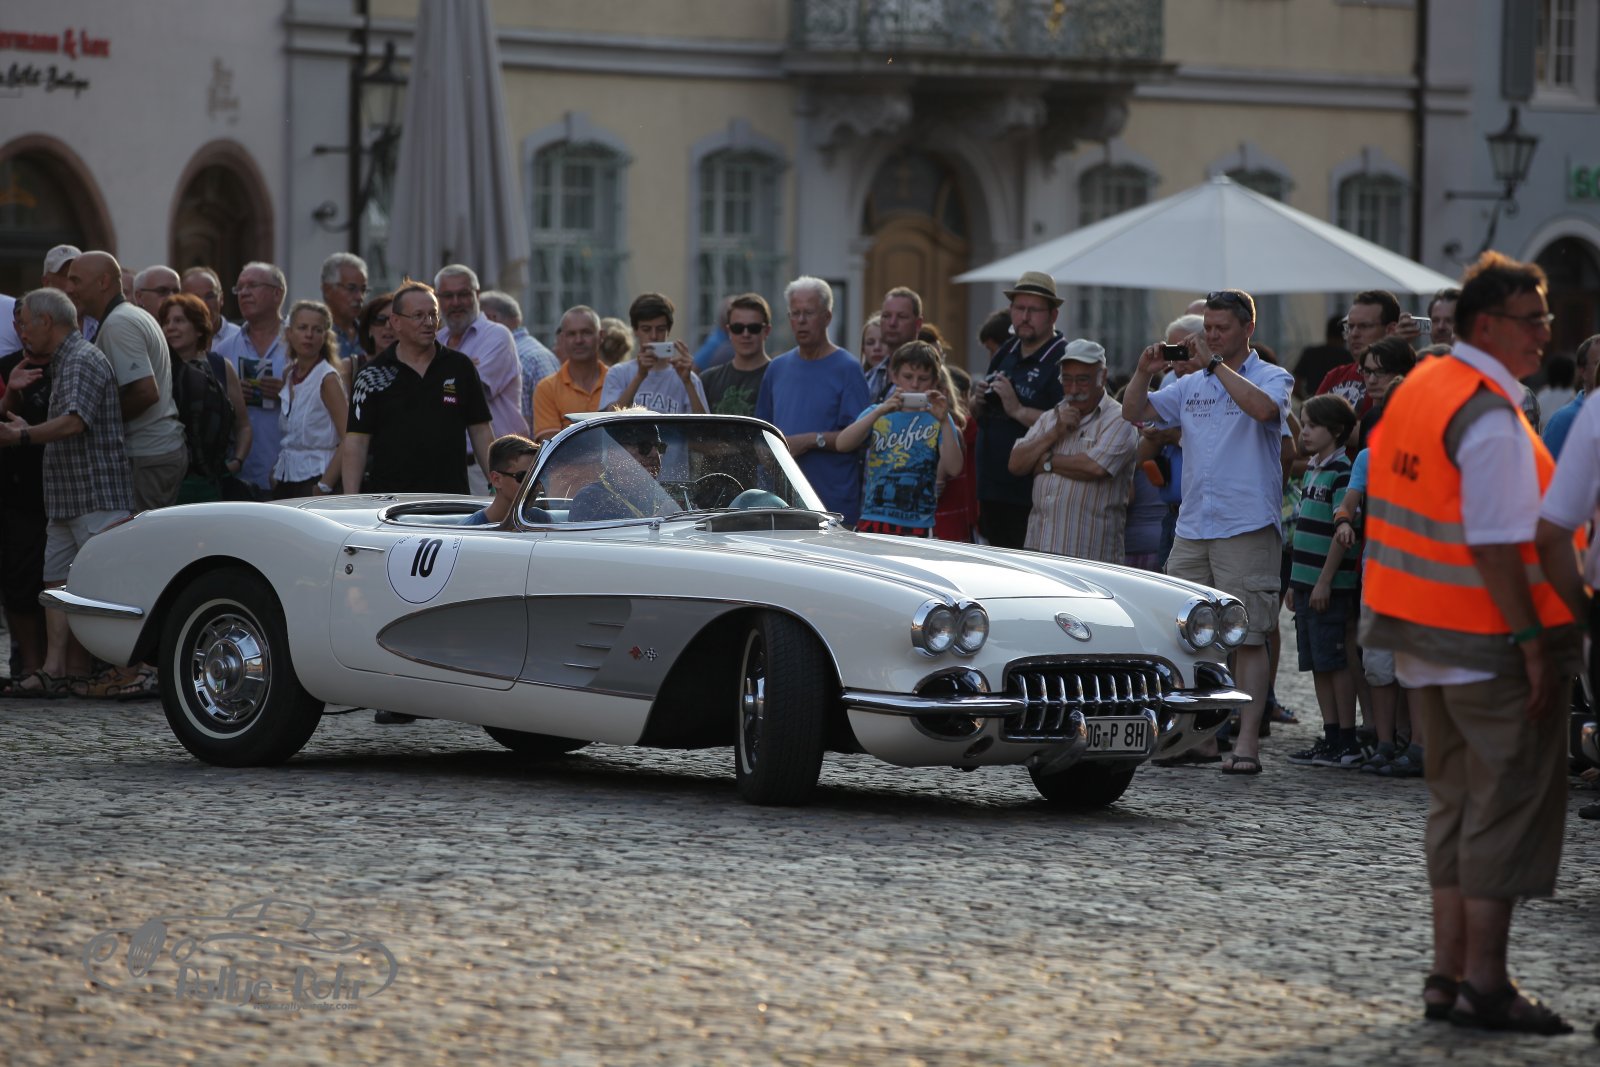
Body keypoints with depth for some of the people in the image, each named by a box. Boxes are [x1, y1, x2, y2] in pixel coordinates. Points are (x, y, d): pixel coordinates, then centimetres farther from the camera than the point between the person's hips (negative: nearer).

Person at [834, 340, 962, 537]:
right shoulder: (877, 414, 11)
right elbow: (841, 444, -7)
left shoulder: (936, 419, 6)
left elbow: (953, 468, -8)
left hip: (918, 527, -1)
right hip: (873, 522, 1)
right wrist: (881, 411, -18)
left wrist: (944, 421, -19)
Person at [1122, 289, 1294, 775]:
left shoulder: (1271, 377, 0)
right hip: (1191, 528, 6)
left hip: (1247, 529, -6)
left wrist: (1214, 364, -20)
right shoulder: (1190, 385, 15)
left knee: (1248, 638, -5)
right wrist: (1144, 372, -5)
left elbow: (1264, 408, -23)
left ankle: (1246, 742, -6)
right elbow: (1134, 413, 13)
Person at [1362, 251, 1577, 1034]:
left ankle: (1449, 971, 18)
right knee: (1511, 802, -2)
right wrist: (1533, 643, -21)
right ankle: (1484, 981, -2)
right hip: (1488, 643, -9)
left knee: (1456, 800, 15)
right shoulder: (1489, 417, -18)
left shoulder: (1417, 389, 10)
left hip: (1423, 639, 9)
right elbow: (1494, 547, -23)